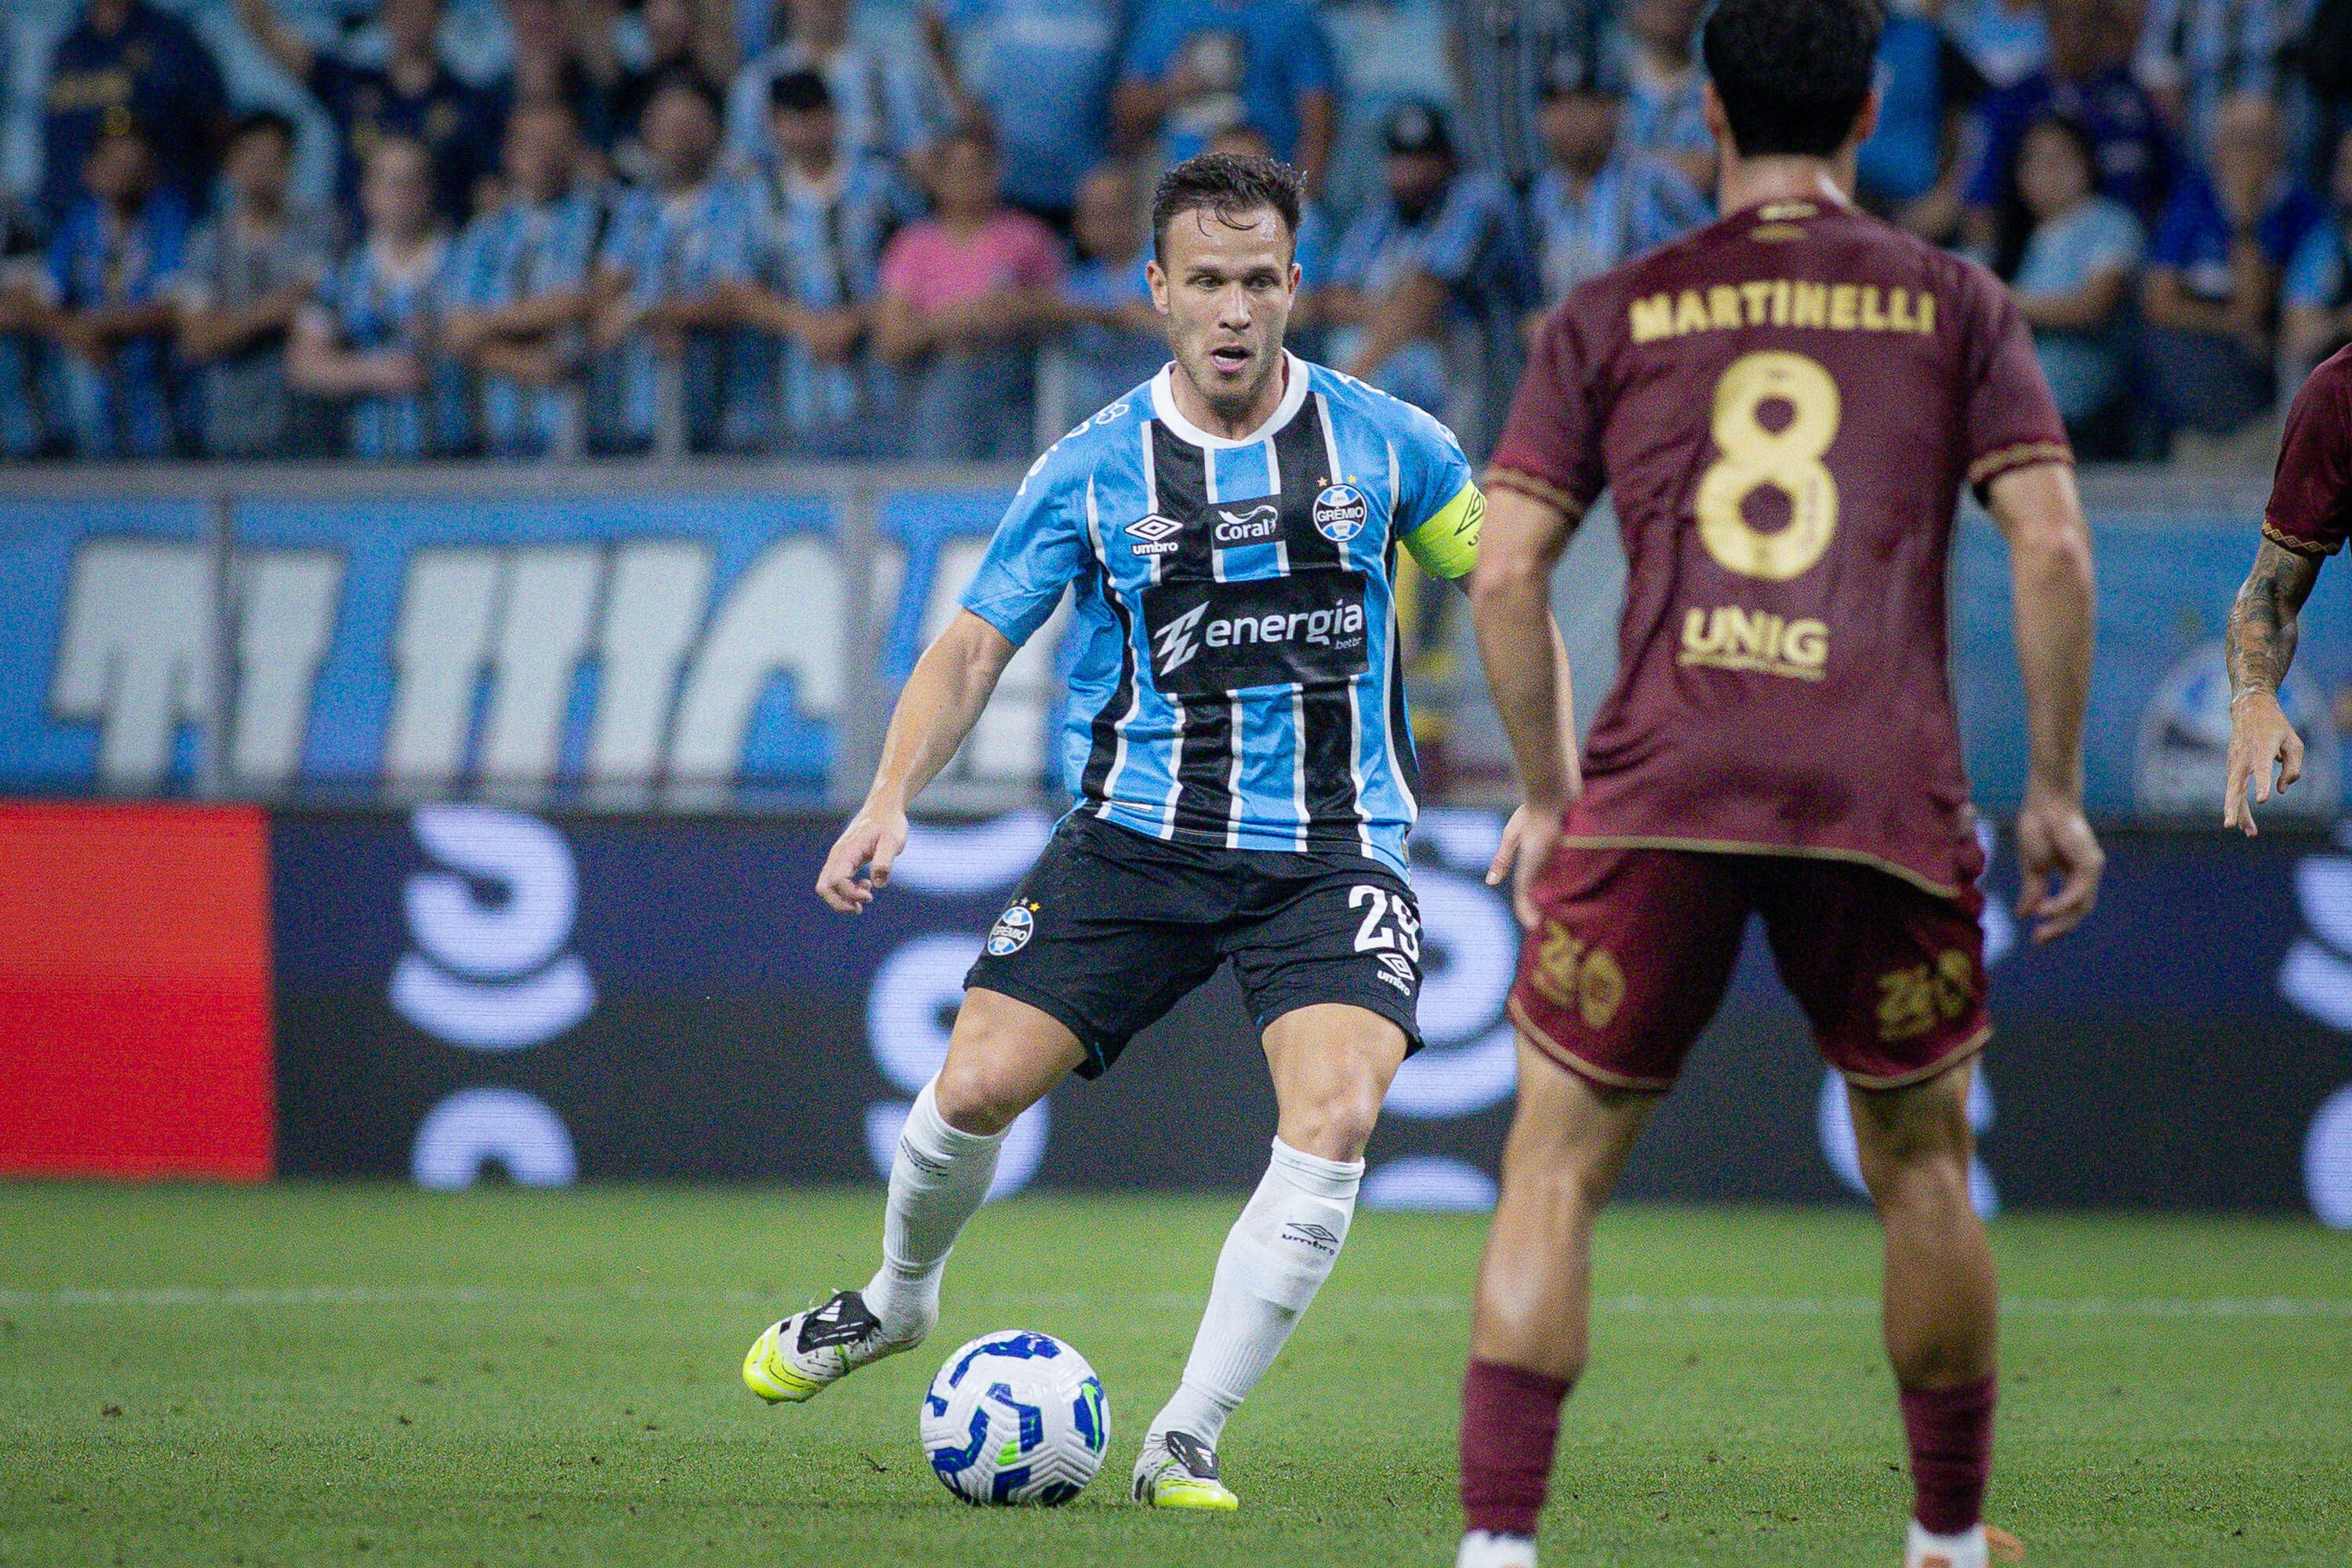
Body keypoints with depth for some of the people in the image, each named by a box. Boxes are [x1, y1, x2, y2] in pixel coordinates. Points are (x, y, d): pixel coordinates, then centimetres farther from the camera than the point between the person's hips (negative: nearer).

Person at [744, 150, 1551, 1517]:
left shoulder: (1384, 443, -1)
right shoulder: (1091, 471, -1)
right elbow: (975, 646, 4)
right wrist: (893, 800, -10)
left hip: (1331, 850, -1)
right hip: (1141, 833, 1)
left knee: (1336, 1117, -23)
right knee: (980, 1085, -9)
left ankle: (1188, 1441, -13)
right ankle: (898, 1300, 26)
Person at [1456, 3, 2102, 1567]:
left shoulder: (1612, 315, 12)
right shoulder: (1956, 305, 12)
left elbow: (1506, 573, 7)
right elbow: (2053, 551, 3)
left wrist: (1546, 793, 17)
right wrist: (2055, 789, 10)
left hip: (1660, 788, 0)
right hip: (1888, 792, 0)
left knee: (1556, 1170, 6)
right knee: (1923, 1169, 18)